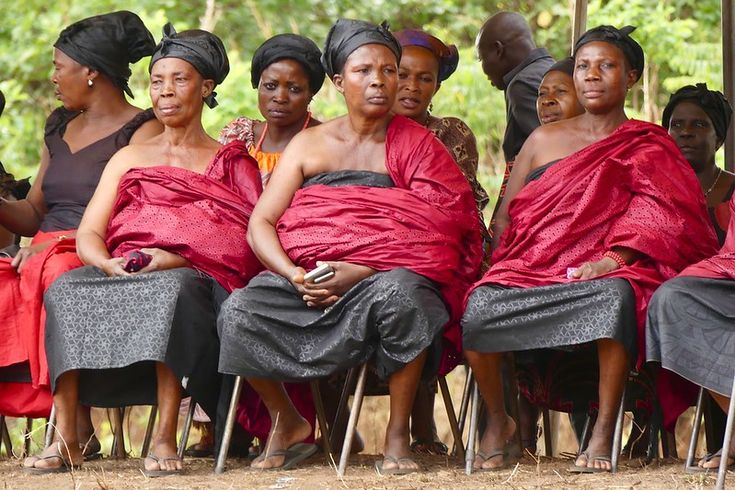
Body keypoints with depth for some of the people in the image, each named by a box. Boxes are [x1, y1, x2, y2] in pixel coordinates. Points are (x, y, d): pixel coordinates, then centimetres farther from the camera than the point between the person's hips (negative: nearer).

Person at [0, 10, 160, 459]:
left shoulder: (141, 131, 1)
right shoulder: (60, 128, 25)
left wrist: (50, 246, -19)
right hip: (48, 252, 7)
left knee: (55, 277, -38)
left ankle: (77, 424, -38)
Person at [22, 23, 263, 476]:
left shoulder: (234, 164, 18)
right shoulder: (130, 158, 27)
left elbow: (248, 242, 1)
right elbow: (88, 234, 14)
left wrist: (175, 259, -15)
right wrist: (107, 264, -11)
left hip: (199, 280, -3)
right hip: (124, 274, 3)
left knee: (173, 288, -40)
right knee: (65, 290, -30)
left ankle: (166, 439, -46)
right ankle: (65, 439, -38)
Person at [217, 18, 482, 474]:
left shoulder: (417, 145, 7)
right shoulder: (309, 145, 15)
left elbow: (437, 233, -7)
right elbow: (261, 224, 7)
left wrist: (357, 273, -18)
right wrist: (296, 276, -14)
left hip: (388, 277, -3)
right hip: (306, 279, 3)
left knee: (398, 295, -39)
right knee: (238, 311, -25)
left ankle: (398, 433, -21)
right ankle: (287, 422, 0)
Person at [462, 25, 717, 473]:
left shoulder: (650, 148, 14)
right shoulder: (546, 140, 21)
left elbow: (661, 217, -3)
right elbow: (505, 218, 18)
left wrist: (613, 259, -20)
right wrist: (504, 267, -3)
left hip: (604, 273, -2)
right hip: (531, 268, 2)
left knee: (616, 295, -41)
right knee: (481, 307, -31)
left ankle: (605, 431, -32)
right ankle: (498, 421, -6)